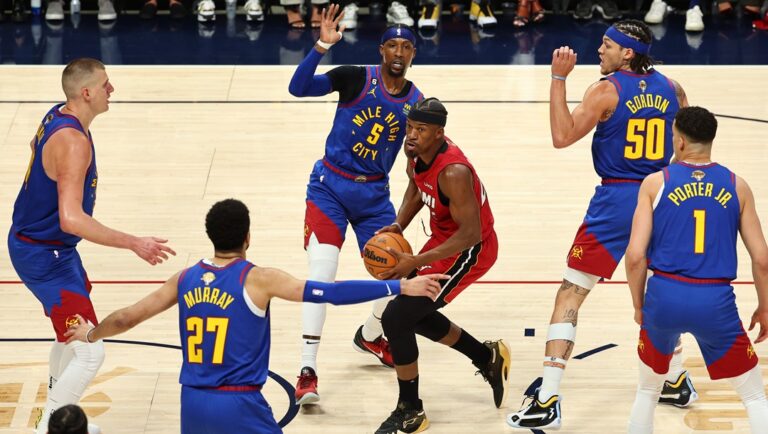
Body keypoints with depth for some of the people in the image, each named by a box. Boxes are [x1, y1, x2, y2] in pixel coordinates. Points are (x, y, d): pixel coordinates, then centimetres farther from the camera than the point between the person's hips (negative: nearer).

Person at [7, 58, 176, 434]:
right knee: (89, 353, -12)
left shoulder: (56, 116, 1)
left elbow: (36, 147, 26)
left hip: (32, 240, 11)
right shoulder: (73, 142, -29)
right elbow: (71, 219, -38)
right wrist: (133, 244, -37)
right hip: (45, 257, -11)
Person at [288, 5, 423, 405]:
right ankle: (308, 371, -13)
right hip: (330, 187, -4)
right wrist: (321, 46, -33)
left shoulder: (416, 101, 0)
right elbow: (298, 87, -22)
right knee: (322, 274, -17)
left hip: (374, 196, 4)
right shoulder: (355, 78, -11)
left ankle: (369, 337, 38)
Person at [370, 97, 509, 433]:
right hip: (444, 238, 9)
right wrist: (399, 225, -2)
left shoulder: (453, 172, -33)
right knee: (414, 311, 22)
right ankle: (489, 358, 39)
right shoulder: (416, 150, -7)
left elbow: (470, 233, -31)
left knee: (396, 317, -14)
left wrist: (416, 262, -33)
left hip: (470, 249, -9)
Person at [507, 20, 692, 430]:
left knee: (569, 296, -2)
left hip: (616, 200, -6)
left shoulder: (606, 90, -10)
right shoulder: (670, 88, 6)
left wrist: (558, 78, -15)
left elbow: (562, 137, -17)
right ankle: (677, 382, 36)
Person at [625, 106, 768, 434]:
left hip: (665, 296, 0)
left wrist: (638, 305, 12)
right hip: (717, 300, 0)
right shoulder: (737, 186, 7)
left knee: (648, 391, 23)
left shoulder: (656, 183, 3)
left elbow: (635, 256, -3)